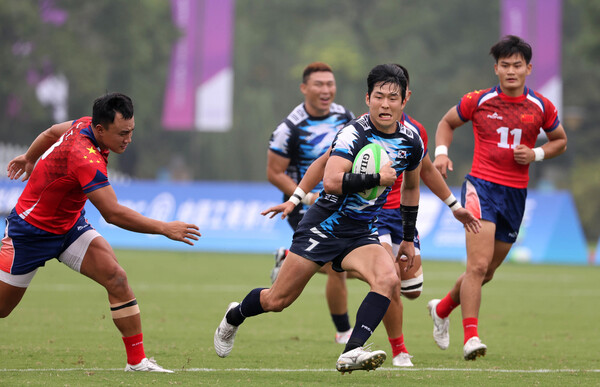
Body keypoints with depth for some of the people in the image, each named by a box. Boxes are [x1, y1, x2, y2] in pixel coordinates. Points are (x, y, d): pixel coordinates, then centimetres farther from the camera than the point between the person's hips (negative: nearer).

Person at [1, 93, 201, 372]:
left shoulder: (86, 126, -10)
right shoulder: (85, 157, -36)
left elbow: (52, 132, 13)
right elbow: (113, 213, -39)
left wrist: (29, 158, 31)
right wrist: (164, 228, -36)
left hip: (70, 224, 8)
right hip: (31, 231, -8)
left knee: (116, 277, -12)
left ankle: (137, 360, -10)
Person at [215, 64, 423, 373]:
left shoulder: (411, 142, 1)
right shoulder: (353, 135, -21)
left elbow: (410, 187, 21)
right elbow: (332, 182, -36)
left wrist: (409, 238, 23)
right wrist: (377, 178, -31)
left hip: (361, 234, 5)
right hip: (324, 226, -5)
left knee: (388, 279, -26)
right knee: (276, 301, 2)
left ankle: (352, 352, -31)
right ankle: (234, 317, 36)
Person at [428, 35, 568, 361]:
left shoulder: (541, 107, 3)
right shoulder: (478, 101, -2)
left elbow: (560, 141, 18)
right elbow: (447, 123, 14)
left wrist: (536, 154, -2)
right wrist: (441, 153, -3)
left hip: (516, 195, 4)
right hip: (482, 186, -4)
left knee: (485, 272, 13)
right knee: (479, 265, -19)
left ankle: (442, 309, 38)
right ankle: (471, 337, -19)